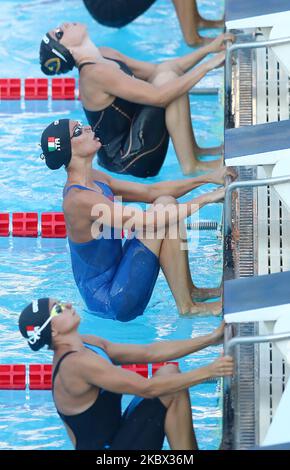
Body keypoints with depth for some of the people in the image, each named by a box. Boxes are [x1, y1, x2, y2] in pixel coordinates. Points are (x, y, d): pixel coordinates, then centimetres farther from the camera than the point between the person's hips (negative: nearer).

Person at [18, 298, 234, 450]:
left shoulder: (86, 345, 7)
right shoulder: (77, 363, -23)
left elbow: (150, 352, 6)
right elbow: (147, 388, -24)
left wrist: (210, 339, 2)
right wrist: (208, 371, -20)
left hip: (115, 437, 9)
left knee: (169, 373, 3)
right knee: (171, 390, -15)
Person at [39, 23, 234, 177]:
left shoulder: (104, 55, 8)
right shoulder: (95, 73, -22)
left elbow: (157, 70, 14)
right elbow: (158, 97, -28)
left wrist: (208, 49, 6)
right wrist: (208, 65, -22)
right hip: (130, 162, -9)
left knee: (166, 70, 5)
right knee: (166, 78, -17)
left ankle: (192, 148, 5)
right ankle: (191, 165, -14)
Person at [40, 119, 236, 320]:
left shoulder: (94, 179, 5)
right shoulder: (80, 198, -24)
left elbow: (150, 191, 9)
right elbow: (147, 223, -27)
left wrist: (207, 178, 2)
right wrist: (204, 199, -21)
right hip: (111, 303, -10)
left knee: (166, 202, 5)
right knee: (164, 208, -15)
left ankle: (189, 289, 9)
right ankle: (187, 306, -9)